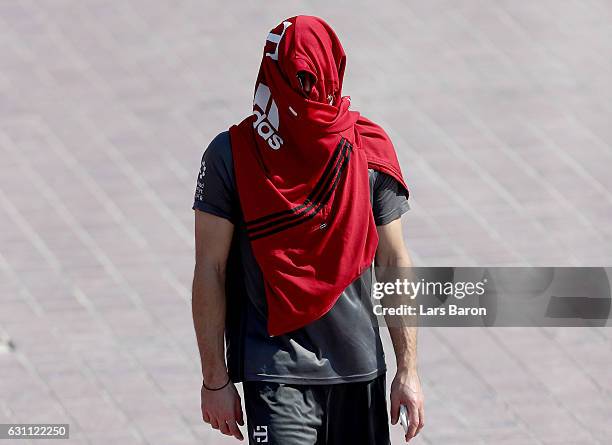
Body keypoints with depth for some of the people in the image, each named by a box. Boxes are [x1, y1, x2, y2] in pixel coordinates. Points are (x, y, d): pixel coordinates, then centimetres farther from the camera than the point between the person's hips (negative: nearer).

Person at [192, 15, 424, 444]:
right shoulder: (232, 155, -5)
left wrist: (408, 370, 4)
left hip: (359, 371, 3)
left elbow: (394, 263, 7)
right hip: (277, 372, -3)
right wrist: (214, 379, -4)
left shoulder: (369, 150, 3)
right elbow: (210, 272, -2)